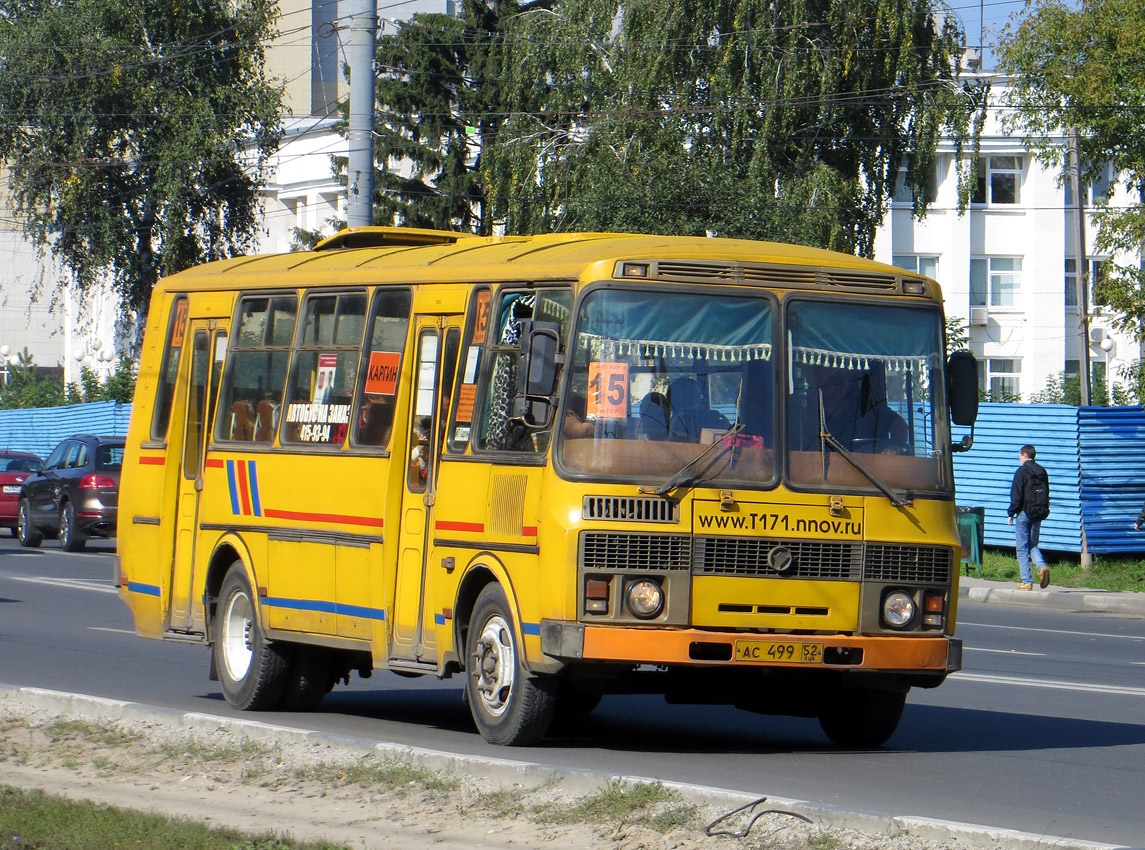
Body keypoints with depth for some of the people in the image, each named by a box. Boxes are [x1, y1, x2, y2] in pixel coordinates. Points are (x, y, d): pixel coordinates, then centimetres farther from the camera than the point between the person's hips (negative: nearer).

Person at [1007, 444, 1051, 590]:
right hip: (1039, 514, 6)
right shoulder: (1042, 472, 11)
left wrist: (1011, 513, -5)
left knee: (1022, 548, 1)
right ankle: (1042, 566, -13)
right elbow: (1046, 493, 15)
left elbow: (1016, 495, -12)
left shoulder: (1022, 472, -9)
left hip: (1025, 513, -6)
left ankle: (1027, 581, -3)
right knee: (1033, 545, 16)